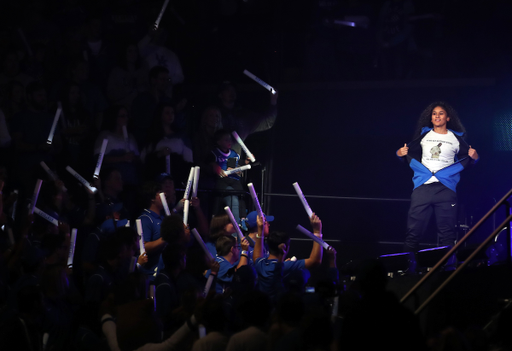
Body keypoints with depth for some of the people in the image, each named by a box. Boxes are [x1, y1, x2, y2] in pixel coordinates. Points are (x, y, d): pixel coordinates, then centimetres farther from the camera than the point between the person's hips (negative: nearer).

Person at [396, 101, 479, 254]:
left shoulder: (455, 138, 11)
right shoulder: (424, 135, 14)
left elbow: (466, 159, 14)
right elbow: (411, 154, 21)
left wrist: (474, 157, -7)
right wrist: (401, 153, 0)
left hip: (446, 188, -1)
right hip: (423, 187, 1)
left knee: (447, 232, -3)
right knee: (413, 230, -5)